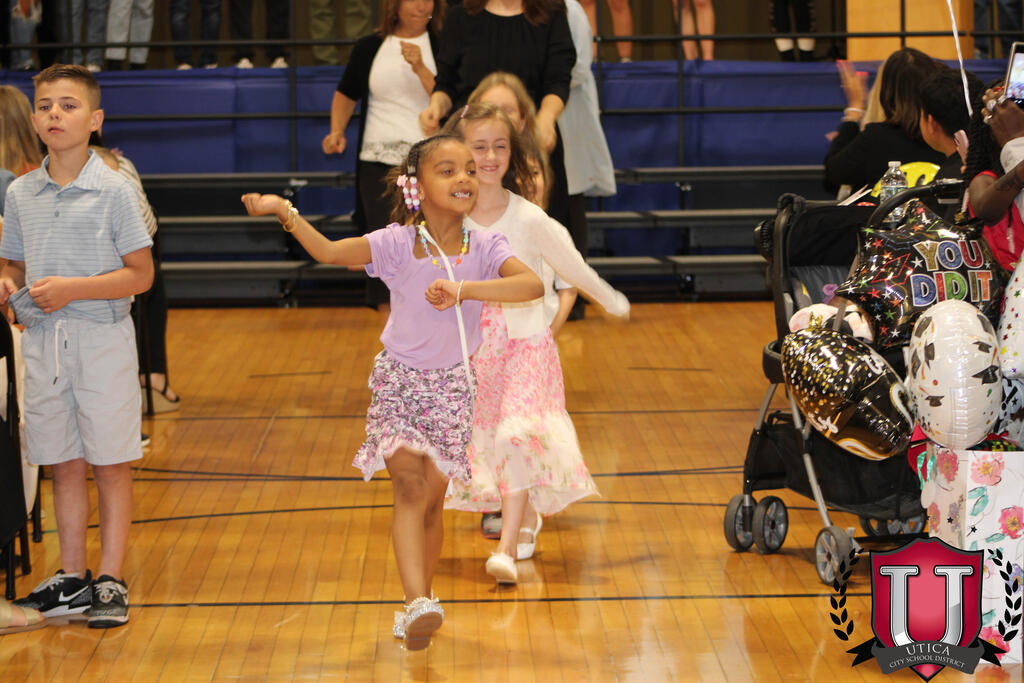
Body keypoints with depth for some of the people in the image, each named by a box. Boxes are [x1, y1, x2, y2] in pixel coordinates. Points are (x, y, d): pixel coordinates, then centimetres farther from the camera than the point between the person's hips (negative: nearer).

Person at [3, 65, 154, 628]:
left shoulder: (113, 191, -6)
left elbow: (141, 274, -7)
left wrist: (73, 289, -17)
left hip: (102, 339, -4)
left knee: (109, 465, 2)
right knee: (64, 465, 10)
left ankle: (110, 581, 10)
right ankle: (71, 578, 19)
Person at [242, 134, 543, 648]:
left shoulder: (484, 249, -12)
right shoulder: (398, 244, -14)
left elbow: (533, 284, -29)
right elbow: (329, 252, -24)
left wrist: (464, 288, -40)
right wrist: (284, 212, -37)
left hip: (451, 388, 2)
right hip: (399, 383, -2)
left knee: (431, 502, 9)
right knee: (410, 483, -19)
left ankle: (417, 608, 26)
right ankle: (419, 604, -29)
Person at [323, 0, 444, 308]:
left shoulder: (440, 46, 1)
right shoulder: (370, 47, 10)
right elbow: (347, 94, 22)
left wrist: (420, 69, -18)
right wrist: (337, 131, 7)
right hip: (378, 161, 2)